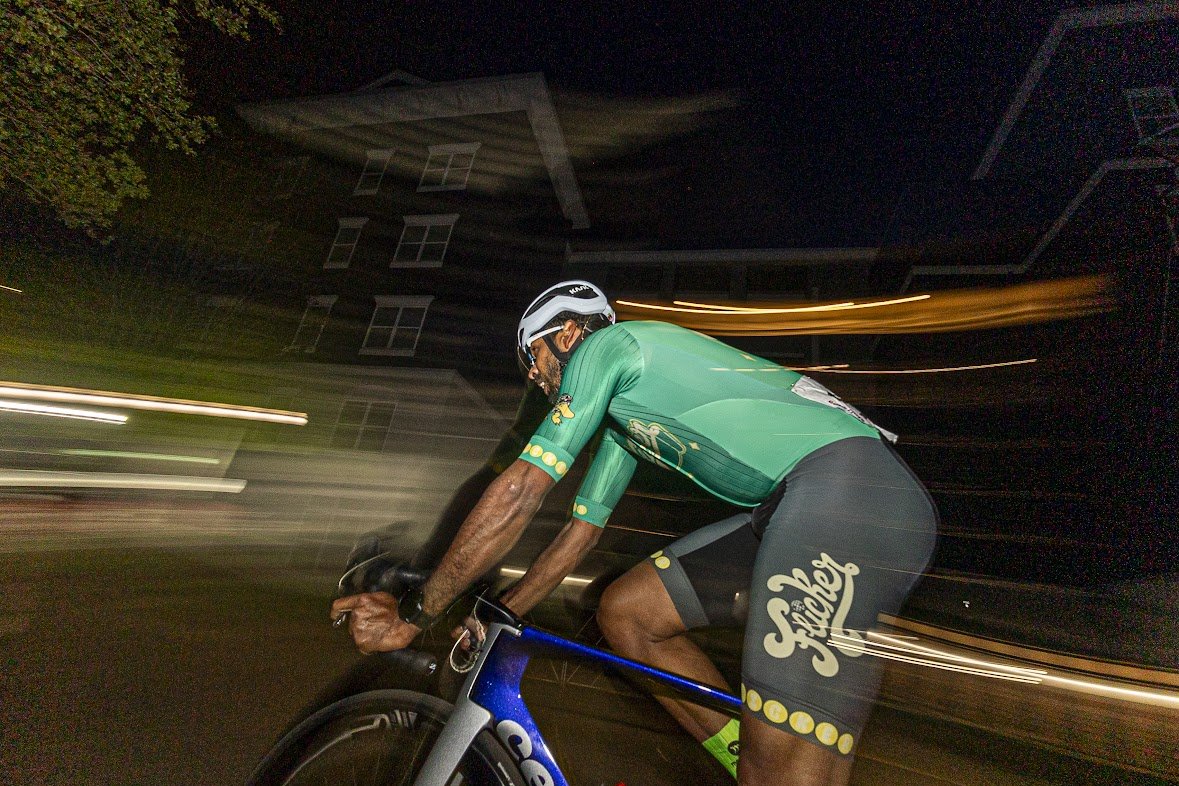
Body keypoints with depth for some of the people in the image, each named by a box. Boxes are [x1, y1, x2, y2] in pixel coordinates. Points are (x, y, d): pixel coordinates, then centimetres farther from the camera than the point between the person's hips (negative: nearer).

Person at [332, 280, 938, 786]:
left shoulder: (602, 345, -3)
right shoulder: (620, 411, 24)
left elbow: (518, 495, -9)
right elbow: (581, 530, 24)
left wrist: (413, 612, 1)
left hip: (849, 485, -9)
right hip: (795, 510, 9)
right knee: (624, 611, 6)